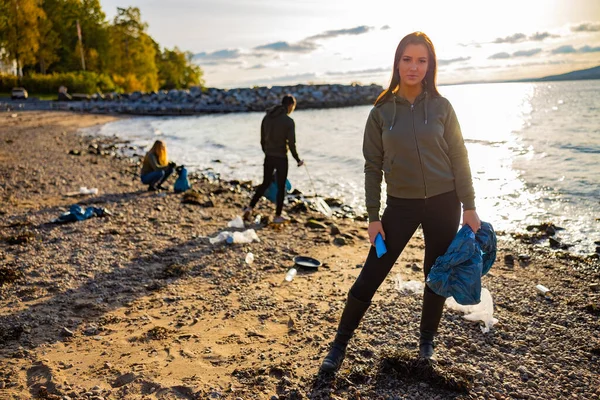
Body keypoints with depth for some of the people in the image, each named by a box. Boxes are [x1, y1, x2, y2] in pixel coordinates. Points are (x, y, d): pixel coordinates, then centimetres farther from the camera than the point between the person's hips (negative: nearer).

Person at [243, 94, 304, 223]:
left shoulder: (267, 117, 5)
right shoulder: (289, 121, -13)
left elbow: (262, 140, 11)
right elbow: (291, 143, -14)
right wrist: (298, 160, -2)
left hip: (268, 157, 5)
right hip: (281, 158, -5)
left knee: (265, 184, 18)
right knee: (281, 187, 7)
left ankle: (250, 207, 7)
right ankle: (278, 216, 15)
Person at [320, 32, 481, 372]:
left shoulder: (441, 107, -1)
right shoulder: (382, 111, -2)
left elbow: (459, 158, 0)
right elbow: (373, 167, -1)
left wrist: (469, 207, -4)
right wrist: (373, 217, -4)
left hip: (443, 203, 1)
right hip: (401, 205, 0)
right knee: (370, 277, 0)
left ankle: (427, 341, 33)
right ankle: (340, 345, 14)